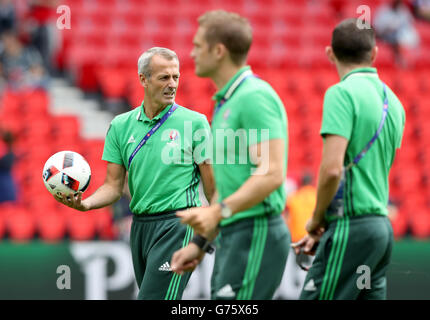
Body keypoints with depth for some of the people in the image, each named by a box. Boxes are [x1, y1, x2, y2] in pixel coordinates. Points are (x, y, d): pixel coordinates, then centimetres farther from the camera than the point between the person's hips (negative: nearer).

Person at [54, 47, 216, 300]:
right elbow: (114, 186, 9)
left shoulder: (195, 122, -2)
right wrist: (85, 204, -11)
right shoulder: (120, 126, 9)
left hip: (177, 224, -5)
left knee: (153, 298, -16)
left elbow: (212, 187, 0)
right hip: (140, 226, 5)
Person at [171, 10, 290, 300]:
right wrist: (201, 242, 23)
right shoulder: (227, 102, 19)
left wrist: (219, 211, -30)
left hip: (256, 233, -10)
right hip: (234, 235, 10)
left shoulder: (255, 96, -13)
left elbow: (272, 174, -22)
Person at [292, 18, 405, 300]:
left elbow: (332, 169, -19)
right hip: (382, 227, 8)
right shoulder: (392, 100, 15)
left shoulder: (342, 93, -10)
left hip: (353, 225, -8)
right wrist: (324, 232, 19)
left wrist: (317, 220, -3)